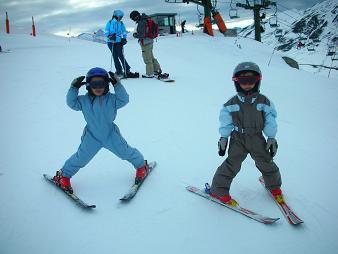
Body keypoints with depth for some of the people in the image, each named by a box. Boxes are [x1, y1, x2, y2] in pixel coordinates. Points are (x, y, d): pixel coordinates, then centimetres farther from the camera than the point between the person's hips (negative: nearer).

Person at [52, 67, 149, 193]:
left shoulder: (111, 99, -12)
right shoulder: (84, 100, -8)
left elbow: (124, 99, -21)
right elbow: (71, 103, -10)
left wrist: (117, 85, -29)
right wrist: (74, 88, -20)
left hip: (111, 135, 0)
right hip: (91, 137, 0)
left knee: (126, 152, 8)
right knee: (81, 158, 1)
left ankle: (141, 165, 35)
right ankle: (63, 175, 23)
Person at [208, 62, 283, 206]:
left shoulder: (264, 101, -2)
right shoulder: (232, 103, -6)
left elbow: (270, 121, 3)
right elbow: (226, 122, 1)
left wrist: (271, 138, 1)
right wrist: (223, 138, -2)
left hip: (257, 139, 2)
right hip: (238, 139, -2)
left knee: (266, 164, 10)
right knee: (232, 164, -7)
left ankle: (274, 186, 37)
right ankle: (218, 190, 5)